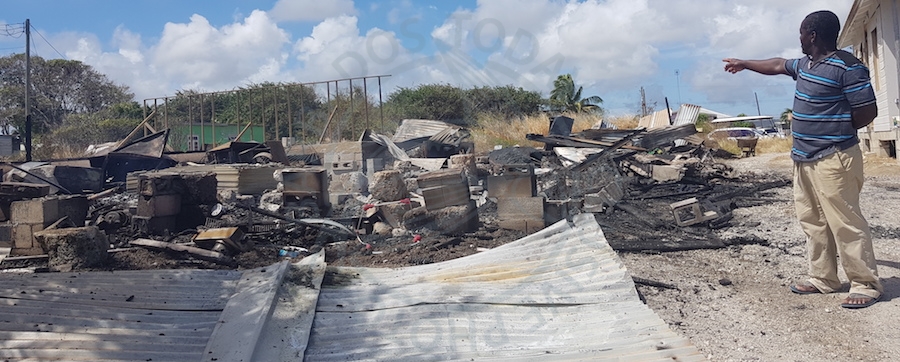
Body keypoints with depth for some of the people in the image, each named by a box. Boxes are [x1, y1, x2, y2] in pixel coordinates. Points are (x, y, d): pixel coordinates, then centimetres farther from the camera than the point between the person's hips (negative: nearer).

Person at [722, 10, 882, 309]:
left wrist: (835, 131, -1)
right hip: (804, 158, 9)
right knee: (812, 221, 12)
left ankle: (866, 285, 2)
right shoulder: (805, 65, 13)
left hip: (833, 159, -9)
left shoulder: (847, 67, -14)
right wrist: (744, 64, 43)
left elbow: (867, 111, -14)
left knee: (845, 222, -7)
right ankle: (823, 279, 20)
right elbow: (778, 65, 33)